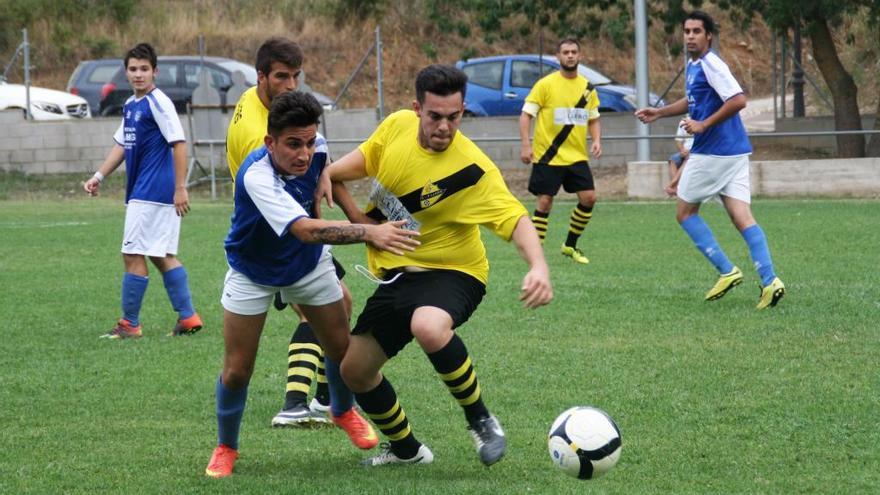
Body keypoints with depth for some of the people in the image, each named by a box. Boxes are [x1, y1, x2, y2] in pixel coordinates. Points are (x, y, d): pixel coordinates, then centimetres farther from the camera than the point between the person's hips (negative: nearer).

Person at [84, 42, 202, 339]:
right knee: (162, 257, 11)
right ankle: (188, 318, 14)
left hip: (151, 194, -9)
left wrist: (180, 188, -20)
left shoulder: (158, 103, -13)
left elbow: (179, 144, -17)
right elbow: (121, 144, 23)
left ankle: (130, 324, 2)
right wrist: (99, 176, 14)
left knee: (133, 255, -5)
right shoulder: (130, 105, 14)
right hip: (140, 191, 9)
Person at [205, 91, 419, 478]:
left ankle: (343, 411, 41)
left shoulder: (315, 148, -22)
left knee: (341, 348, 8)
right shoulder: (256, 175, -41)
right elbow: (304, 230, -54)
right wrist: (369, 233, -63)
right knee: (237, 371, -3)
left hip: (310, 265, 5)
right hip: (253, 273, -5)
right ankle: (225, 447, 23)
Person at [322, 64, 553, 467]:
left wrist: (538, 266, -49)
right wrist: (326, 174, -6)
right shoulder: (398, 125, -6)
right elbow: (364, 160, 14)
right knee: (354, 370, 9)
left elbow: (515, 218, -30)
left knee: (428, 327, -40)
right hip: (395, 275, 7)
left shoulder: (473, 169, -23)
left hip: (449, 272, -7)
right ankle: (406, 449, 34)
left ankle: (480, 420, -18)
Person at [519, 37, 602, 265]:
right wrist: (525, 145, -16)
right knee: (544, 202, -5)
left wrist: (596, 140, -1)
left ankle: (570, 245, 14)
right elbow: (526, 114, -6)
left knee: (589, 197, -3)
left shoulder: (587, 88, 9)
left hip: (577, 156, 4)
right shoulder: (546, 84, -6)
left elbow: (593, 119, 18)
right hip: (548, 157, -4)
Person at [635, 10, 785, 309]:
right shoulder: (692, 65, 16)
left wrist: (704, 125, -21)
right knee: (742, 218, -1)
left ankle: (726, 271, 1)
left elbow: (738, 100, -25)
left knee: (685, 213, 7)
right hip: (734, 153, 9)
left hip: (711, 153, -9)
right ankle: (769, 281, -14)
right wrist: (658, 113, 30)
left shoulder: (710, 65, -14)